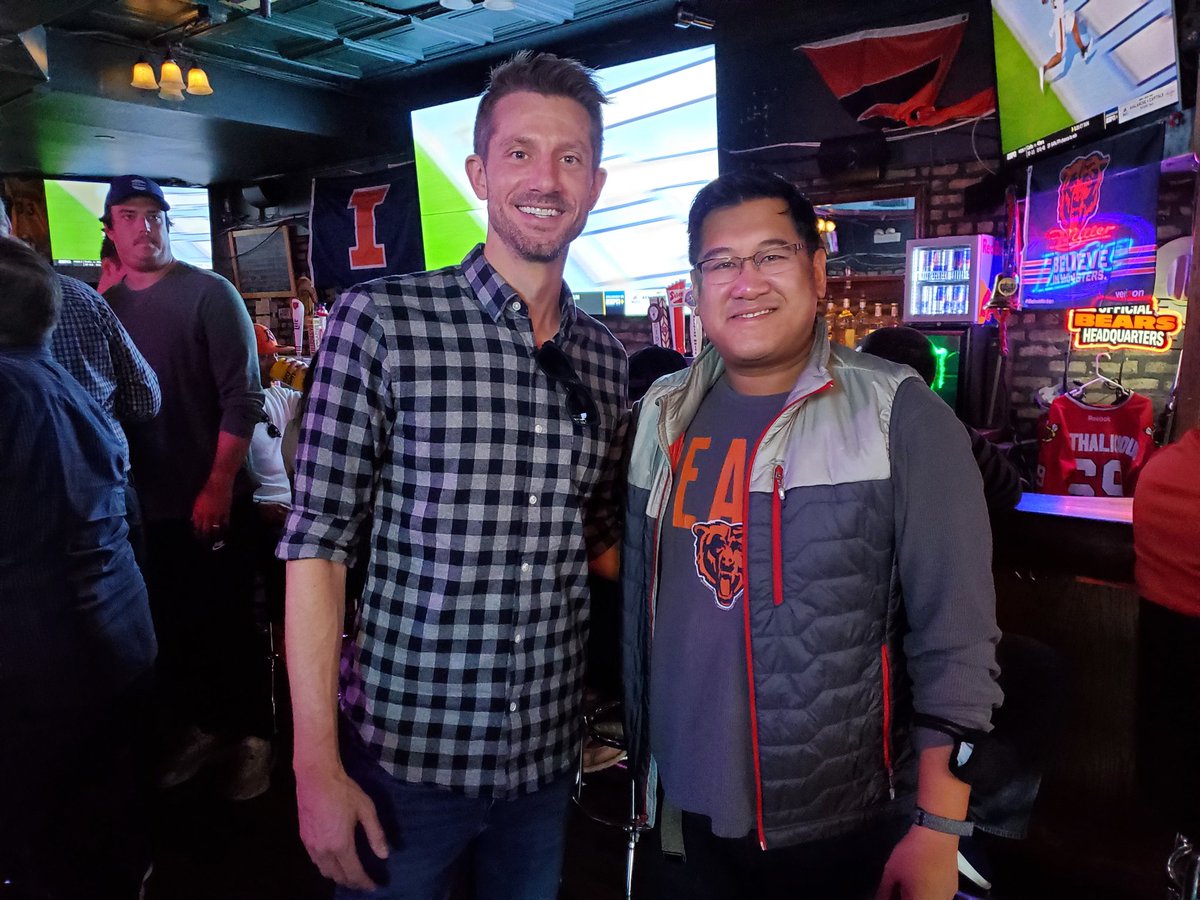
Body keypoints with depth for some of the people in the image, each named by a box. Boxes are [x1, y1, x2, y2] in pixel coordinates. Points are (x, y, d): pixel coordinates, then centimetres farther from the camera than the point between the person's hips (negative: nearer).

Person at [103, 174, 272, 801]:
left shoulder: (210, 293, -7)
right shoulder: (103, 307, 8)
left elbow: (242, 397, -12)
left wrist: (219, 485, -16)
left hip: (211, 500, -4)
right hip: (146, 503, 5)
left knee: (231, 623, 5)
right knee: (174, 625, 14)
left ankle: (253, 736, 21)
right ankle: (203, 727, 32)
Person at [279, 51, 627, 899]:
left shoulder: (605, 356, 1)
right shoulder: (380, 320, -12)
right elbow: (318, 543, -13)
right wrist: (317, 767, -13)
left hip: (548, 753, 4)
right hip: (405, 750, -4)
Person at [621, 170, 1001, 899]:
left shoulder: (900, 418, -13)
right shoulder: (666, 416, 1)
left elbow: (956, 636, -13)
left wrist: (939, 827, -13)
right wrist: (631, 748, 12)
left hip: (844, 834, -3)